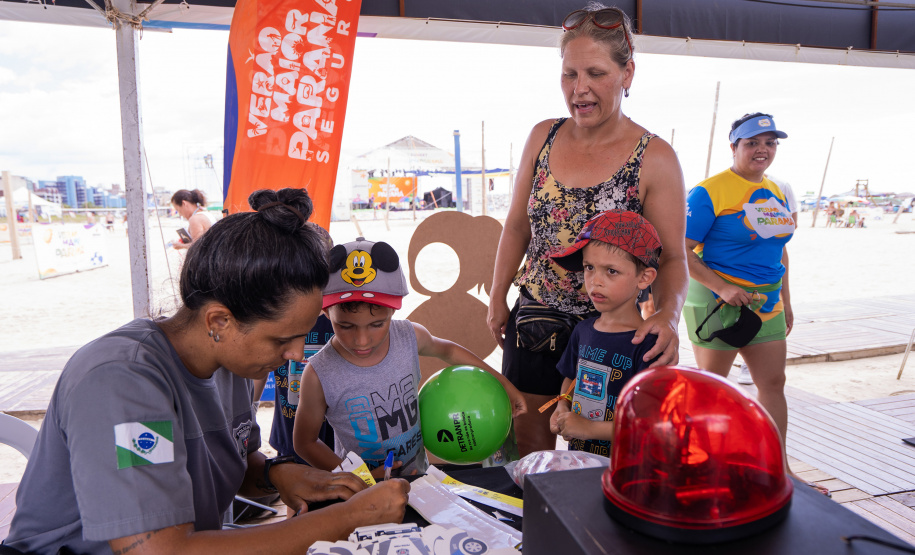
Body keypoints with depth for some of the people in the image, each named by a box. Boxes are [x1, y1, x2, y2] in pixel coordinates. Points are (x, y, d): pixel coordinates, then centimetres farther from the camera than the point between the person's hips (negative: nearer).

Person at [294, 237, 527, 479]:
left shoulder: (411, 337, -8)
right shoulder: (319, 375, -17)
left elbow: (446, 349, 14)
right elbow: (304, 442, -4)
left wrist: (501, 381, 20)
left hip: (417, 472, 2)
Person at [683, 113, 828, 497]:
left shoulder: (775, 192, 12)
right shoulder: (709, 192, -12)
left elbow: (778, 249, 20)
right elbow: (680, 252, -16)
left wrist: (785, 301, 18)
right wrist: (723, 288, -22)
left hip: (765, 302, 8)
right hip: (718, 301, -7)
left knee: (774, 381, 10)